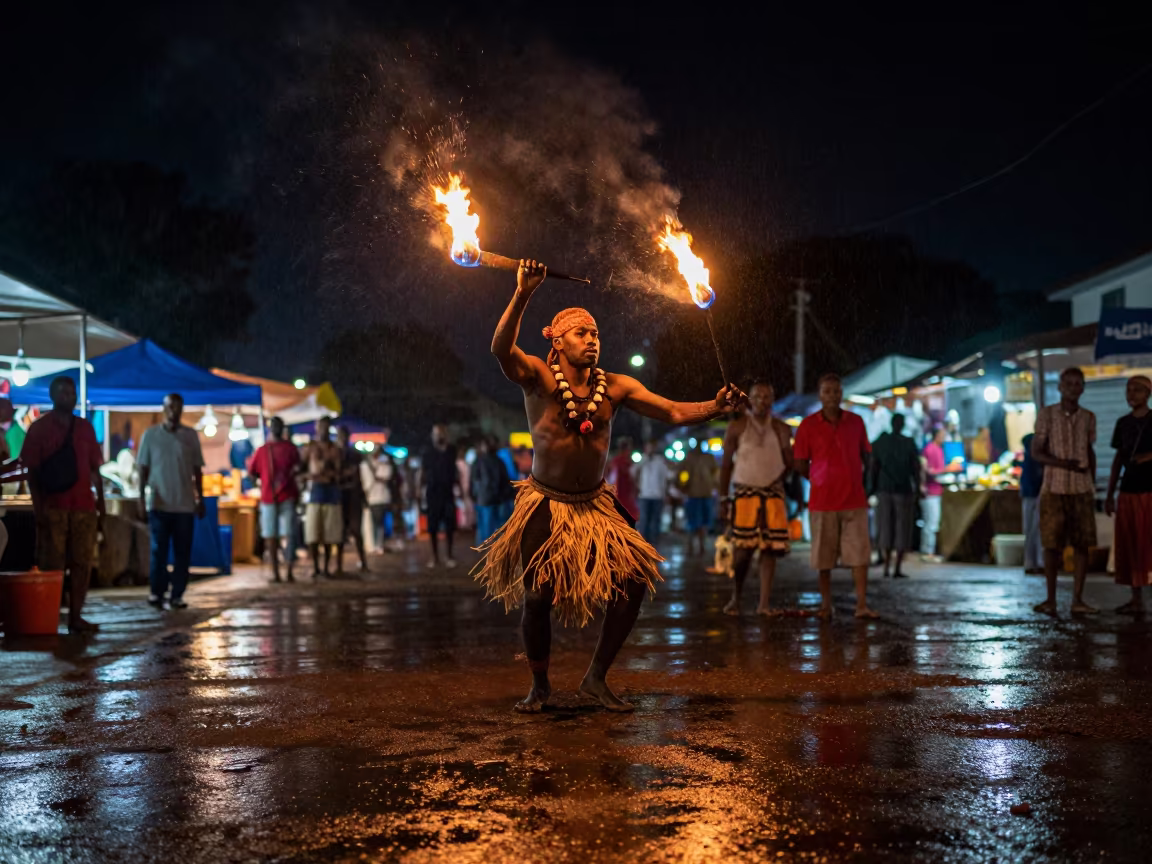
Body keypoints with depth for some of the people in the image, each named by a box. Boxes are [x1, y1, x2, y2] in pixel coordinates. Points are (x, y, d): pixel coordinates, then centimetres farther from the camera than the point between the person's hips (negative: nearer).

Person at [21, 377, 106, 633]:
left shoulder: (85, 427, 13)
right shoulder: (39, 428, 2)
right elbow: (31, 470, -2)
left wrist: (100, 501, 9)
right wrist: (37, 506, -10)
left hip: (83, 506, 4)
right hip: (53, 506, -4)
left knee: (82, 564, 0)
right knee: (51, 565, -3)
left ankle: (75, 616, 4)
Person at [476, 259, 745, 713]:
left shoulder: (615, 386, -2)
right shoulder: (539, 378, -11)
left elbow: (674, 412, -6)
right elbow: (501, 349, -31)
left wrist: (714, 407, -26)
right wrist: (522, 295, -44)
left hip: (596, 505, 4)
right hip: (546, 506, -4)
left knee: (633, 582, -5)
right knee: (537, 597, -7)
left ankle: (596, 678, 13)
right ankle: (539, 684, 20)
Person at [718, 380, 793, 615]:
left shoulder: (780, 428, 9)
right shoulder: (737, 426, 1)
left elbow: (790, 463, 10)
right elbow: (726, 464, 2)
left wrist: (784, 438, -3)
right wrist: (723, 499, -1)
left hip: (773, 495, 3)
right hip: (744, 493, -2)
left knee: (770, 549, -4)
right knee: (743, 549, -7)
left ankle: (765, 603, -1)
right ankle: (735, 597, 15)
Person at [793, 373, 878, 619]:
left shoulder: (856, 422, 6)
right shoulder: (808, 426, -2)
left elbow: (865, 455, 16)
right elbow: (800, 465, 3)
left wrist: (855, 479, 10)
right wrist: (821, 480, 9)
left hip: (855, 499, 2)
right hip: (823, 500, -1)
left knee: (860, 552, -4)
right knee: (824, 555, 4)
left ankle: (862, 605, -3)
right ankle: (826, 604, 15)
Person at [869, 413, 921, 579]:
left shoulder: (880, 442, 0)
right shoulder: (909, 444, -4)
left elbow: (874, 467, -2)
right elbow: (916, 469, -4)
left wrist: (871, 489, 4)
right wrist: (917, 490, 5)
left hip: (884, 490, 2)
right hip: (904, 491, -2)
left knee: (885, 529, 8)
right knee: (902, 530, 4)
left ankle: (886, 567, 1)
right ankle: (897, 569, 0)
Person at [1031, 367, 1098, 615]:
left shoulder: (1088, 417, 8)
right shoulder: (1046, 414, -2)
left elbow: (1090, 452, 17)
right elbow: (1036, 452, -3)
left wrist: (1093, 486, 15)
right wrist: (1063, 463, -19)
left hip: (1082, 490, 3)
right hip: (1054, 489, -3)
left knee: (1082, 544, 0)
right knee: (1052, 544, -2)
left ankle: (1077, 600, 4)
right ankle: (1050, 598, 7)